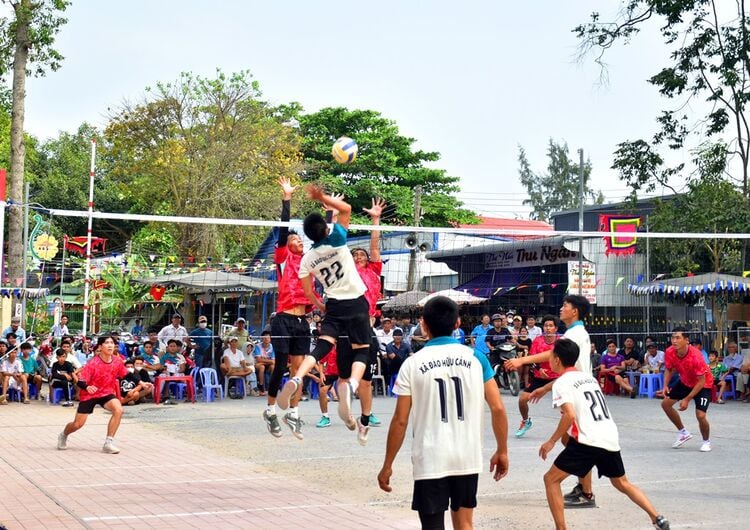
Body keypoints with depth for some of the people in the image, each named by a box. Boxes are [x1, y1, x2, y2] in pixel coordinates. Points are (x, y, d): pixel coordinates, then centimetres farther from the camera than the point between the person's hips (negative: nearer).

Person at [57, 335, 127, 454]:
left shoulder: (117, 361, -11)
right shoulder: (93, 363, -23)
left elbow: (126, 375, 5)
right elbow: (80, 382, -25)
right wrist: (87, 387, -47)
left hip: (107, 393, 3)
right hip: (89, 394, -3)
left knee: (118, 410, -27)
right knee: (78, 424, 3)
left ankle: (108, 443, -18)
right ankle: (63, 435, 41)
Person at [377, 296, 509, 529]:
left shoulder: (413, 364, -5)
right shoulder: (475, 357, 0)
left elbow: (400, 420, -5)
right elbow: (498, 408, -2)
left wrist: (387, 466, 3)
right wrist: (502, 451, 10)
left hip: (430, 460, -2)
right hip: (468, 458, 3)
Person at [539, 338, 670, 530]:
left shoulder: (561, 383, -4)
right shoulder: (588, 377, 20)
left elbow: (570, 415, -19)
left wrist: (552, 441, -11)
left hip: (588, 440, -7)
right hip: (611, 438, 8)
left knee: (551, 479, 3)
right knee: (622, 483, 25)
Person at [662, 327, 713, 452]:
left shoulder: (695, 356, -37)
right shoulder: (669, 352, -21)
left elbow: (701, 381, -29)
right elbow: (668, 369, 0)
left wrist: (687, 399, -28)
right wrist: (666, 385, -17)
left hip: (703, 384, -6)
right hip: (685, 382, 6)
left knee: (700, 415, -19)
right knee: (666, 404, 2)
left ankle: (706, 441, 12)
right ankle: (683, 432, 22)